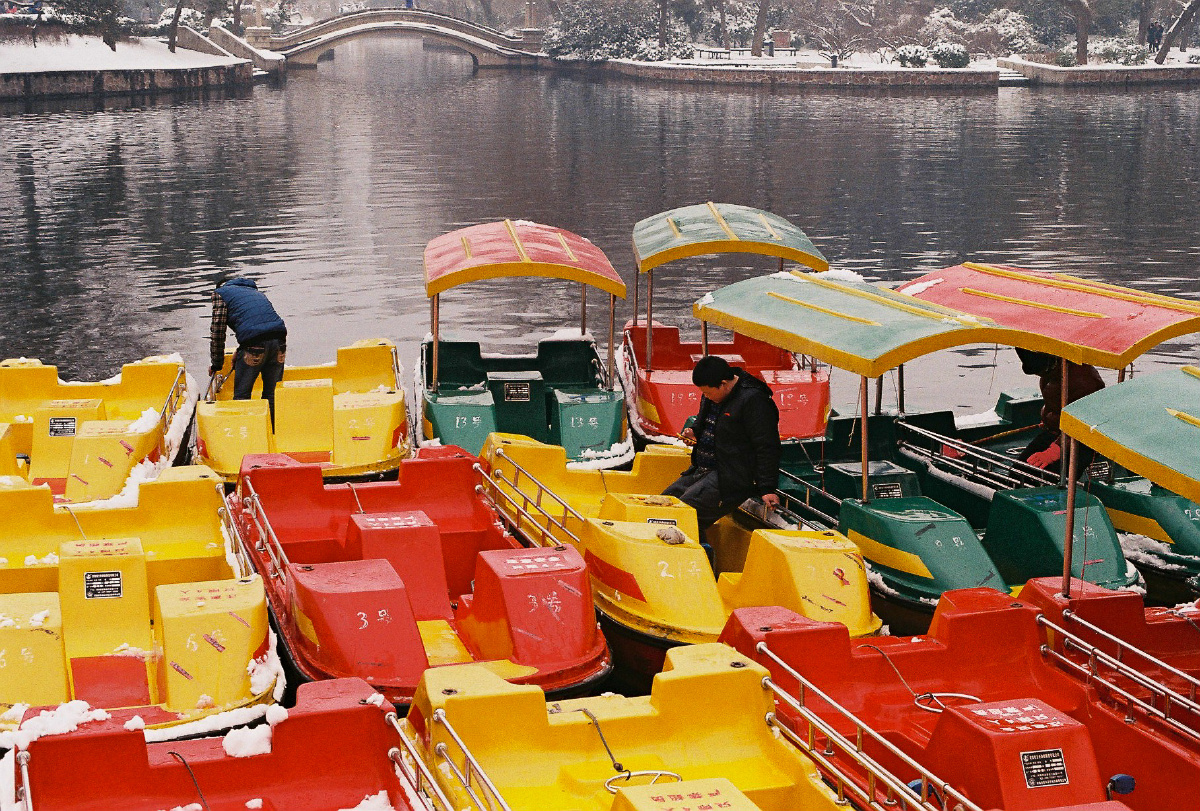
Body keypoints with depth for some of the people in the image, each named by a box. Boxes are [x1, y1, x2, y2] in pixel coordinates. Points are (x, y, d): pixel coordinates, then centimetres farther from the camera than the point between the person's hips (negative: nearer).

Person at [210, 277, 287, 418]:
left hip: (254, 343, -5)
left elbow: (217, 330, 10)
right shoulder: (255, 291, 34)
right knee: (272, 393, 12)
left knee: (241, 395, 5)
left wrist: (216, 363, 17)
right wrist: (240, 352, 34)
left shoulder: (220, 293, 16)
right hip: (279, 340, 5)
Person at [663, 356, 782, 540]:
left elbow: (766, 448, -18)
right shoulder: (712, 396, 10)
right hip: (701, 471, 10)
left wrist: (767, 488, -22)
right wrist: (694, 432, 8)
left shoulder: (753, 401, -18)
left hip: (731, 479, -10)